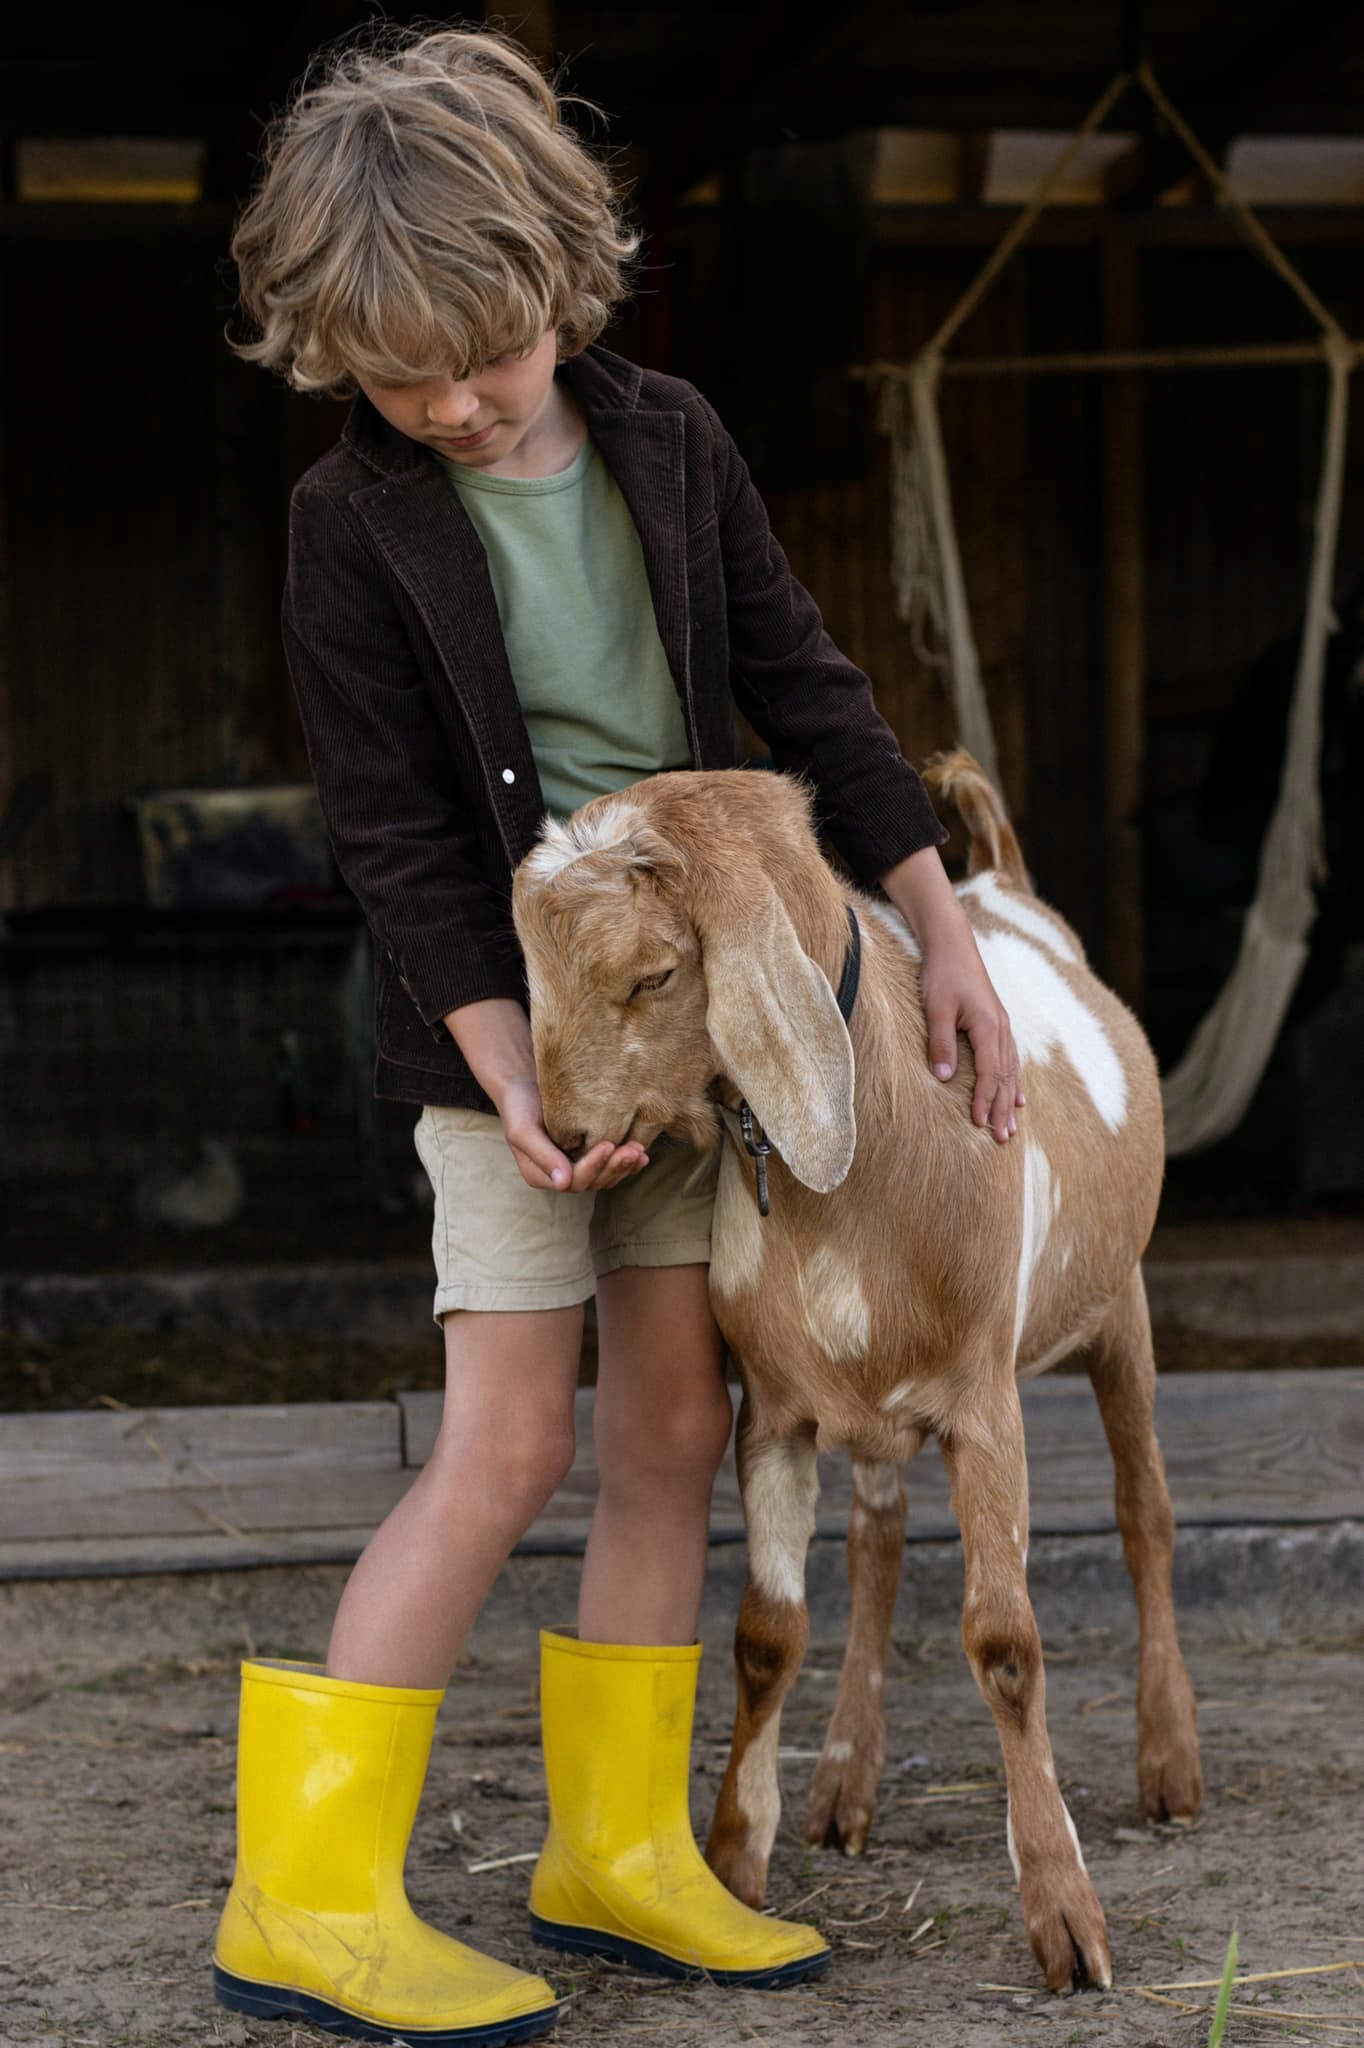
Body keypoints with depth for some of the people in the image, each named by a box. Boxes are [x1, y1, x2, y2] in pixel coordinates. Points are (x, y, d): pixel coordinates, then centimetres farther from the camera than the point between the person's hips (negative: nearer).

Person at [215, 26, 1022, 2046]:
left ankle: (616, 1847, 17)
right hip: (501, 1019, -5)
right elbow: (395, 835, -12)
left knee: (676, 1425, 6)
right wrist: (507, 1066, -21)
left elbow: (805, 689, 6)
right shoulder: (356, 524, -11)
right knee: (509, 1444, -9)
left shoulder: (668, 441, 2)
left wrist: (942, 927, 1)